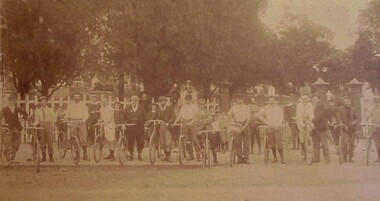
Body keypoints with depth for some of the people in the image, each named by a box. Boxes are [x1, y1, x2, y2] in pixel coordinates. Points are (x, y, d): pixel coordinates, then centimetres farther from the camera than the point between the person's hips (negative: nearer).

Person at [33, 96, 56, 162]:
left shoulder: (50, 110, 5)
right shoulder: (38, 111, 8)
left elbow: (53, 118, 6)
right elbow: (37, 120, 4)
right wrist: (34, 125, -14)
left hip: (49, 125, -2)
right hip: (41, 127, 2)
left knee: (50, 142, -5)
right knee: (42, 143, 2)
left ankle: (51, 157, 3)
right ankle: (43, 157, 12)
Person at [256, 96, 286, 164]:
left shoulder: (278, 108, 11)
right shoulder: (266, 108, 11)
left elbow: (281, 117, 4)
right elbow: (259, 115, 4)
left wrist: (277, 125, -11)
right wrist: (266, 122, -4)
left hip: (277, 127, -1)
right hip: (269, 128, 2)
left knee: (279, 143, -10)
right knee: (272, 143, 3)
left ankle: (282, 158, -7)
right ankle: (275, 158, 14)